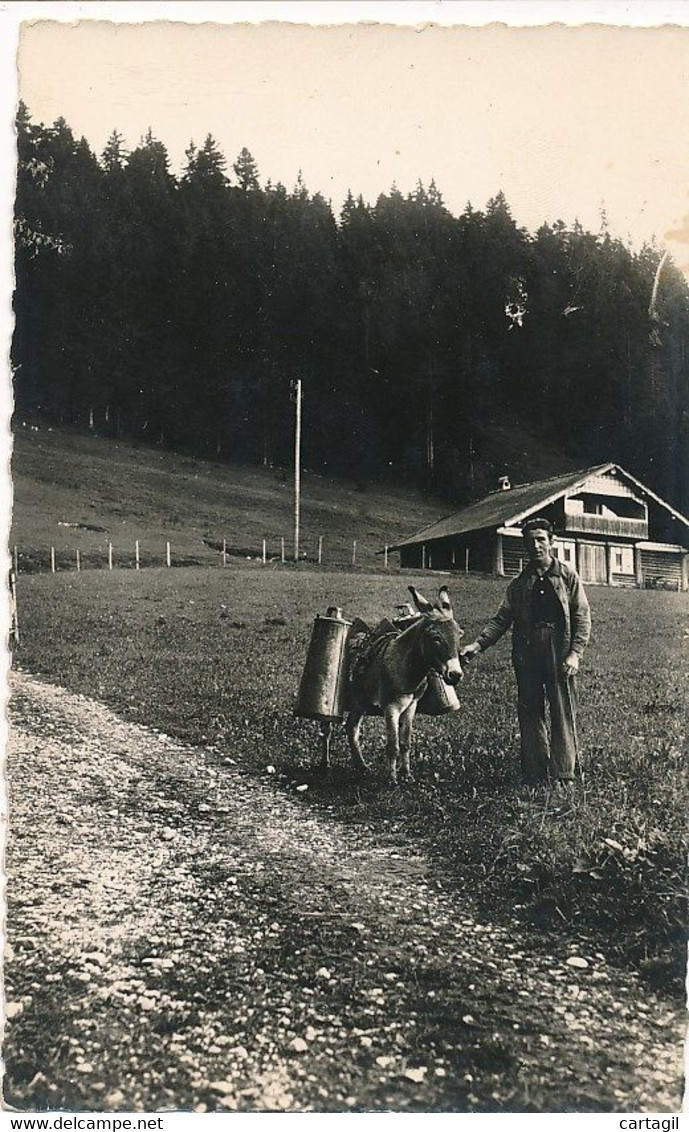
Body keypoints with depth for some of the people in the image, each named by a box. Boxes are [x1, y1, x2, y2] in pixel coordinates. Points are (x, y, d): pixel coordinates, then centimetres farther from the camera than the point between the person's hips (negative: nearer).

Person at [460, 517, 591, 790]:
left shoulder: (568, 576, 5)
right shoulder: (519, 584, 13)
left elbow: (582, 617, 1)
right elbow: (501, 619, 9)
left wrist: (575, 653, -10)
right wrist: (478, 644, -5)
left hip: (559, 655, -3)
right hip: (527, 657, 3)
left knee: (563, 714, -3)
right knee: (529, 714, 6)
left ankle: (563, 776, 3)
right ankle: (535, 775, 14)